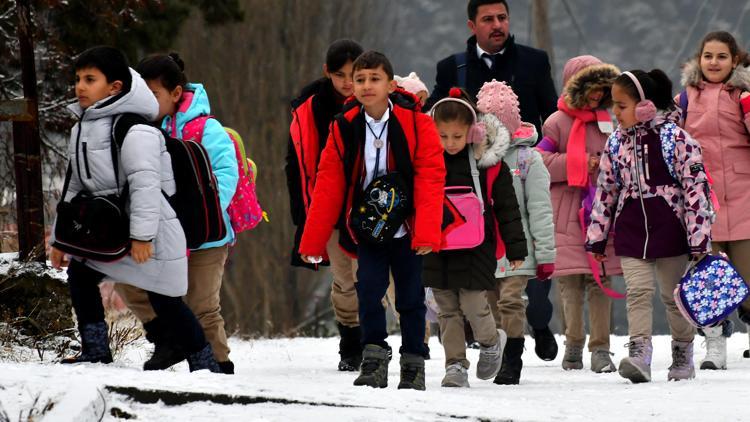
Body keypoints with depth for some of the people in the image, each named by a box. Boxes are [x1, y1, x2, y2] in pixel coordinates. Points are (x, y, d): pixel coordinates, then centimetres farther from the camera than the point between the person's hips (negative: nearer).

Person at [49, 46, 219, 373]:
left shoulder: (133, 131, -18)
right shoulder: (81, 130, 13)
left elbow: (145, 183, -25)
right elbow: (75, 187, 20)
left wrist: (142, 234, -31)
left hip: (152, 233, -9)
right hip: (107, 229, 9)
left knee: (163, 298, -4)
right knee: (79, 273, 0)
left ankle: (204, 363, 7)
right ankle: (95, 351, 5)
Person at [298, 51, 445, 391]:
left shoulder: (415, 124, -11)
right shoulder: (345, 128, -3)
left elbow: (430, 179, -14)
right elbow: (328, 186, 0)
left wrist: (427, 233, -24)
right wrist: (312, 242, -3)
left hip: (406, 231, -1)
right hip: (367, 229, 2)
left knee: (410, 298, 7)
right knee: (368, 292, -11)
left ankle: (413, 365, 19)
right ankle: (374, 360, -2)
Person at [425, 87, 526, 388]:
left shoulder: (488, 162, -7)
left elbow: (507, 207, -1)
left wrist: (515, 248, 0)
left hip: (476, 248, -3)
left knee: (472, 304, -7)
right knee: (447, 310, 6)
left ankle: (491, 342, 23)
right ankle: (455, 364, 14)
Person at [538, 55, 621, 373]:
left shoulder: (608, 122, 14)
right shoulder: (557, 123, 0)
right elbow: (539, 164, -8)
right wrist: (580, 164, -12)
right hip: (568, 216, -3)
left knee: (601, 281, -2)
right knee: (571, 283, -4)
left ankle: (601, 348, -1)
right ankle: (574, 344, 8)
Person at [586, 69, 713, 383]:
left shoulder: (675, 139, -10)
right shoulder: (616, 142, 5)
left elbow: (696, 187, -11)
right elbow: (605, 190, 12)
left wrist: (699, 239, -14)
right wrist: (596, 236, 11)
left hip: (669, 230, -3)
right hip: (631, 230, 3)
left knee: (674, 295, 9)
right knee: (638, 291, -9)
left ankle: (683, 355, 23)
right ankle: (639, 355, -17)